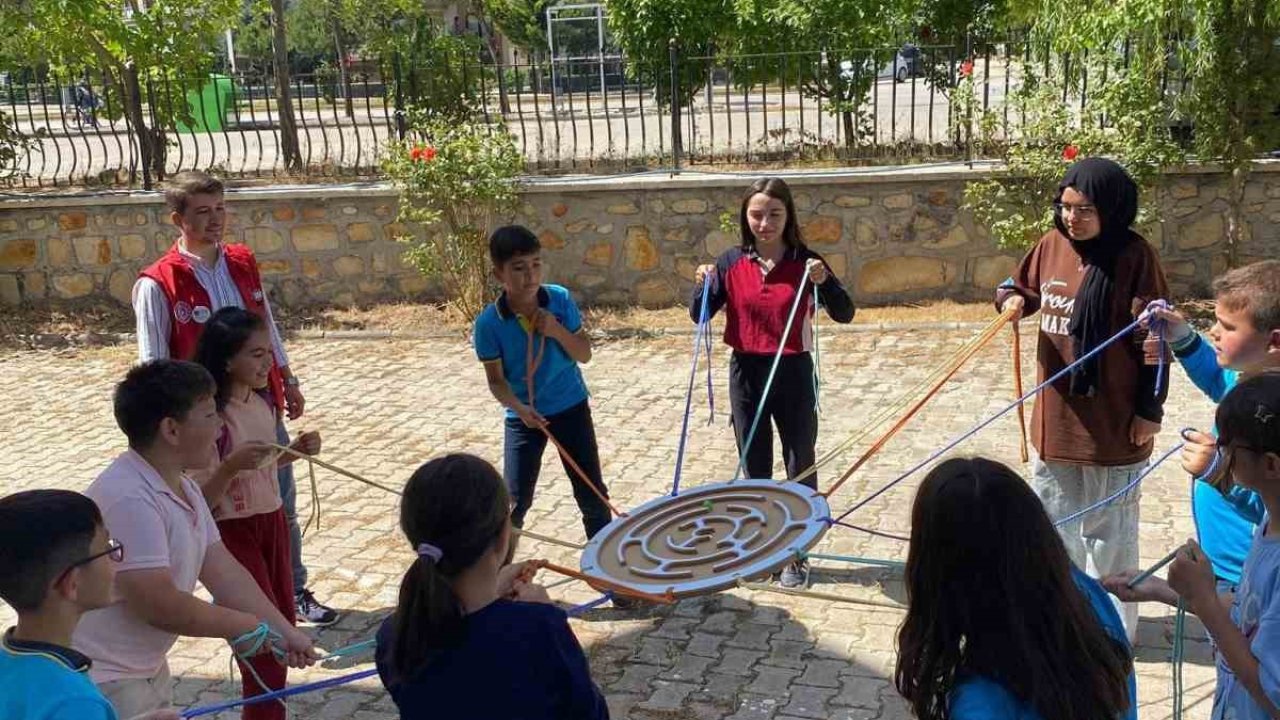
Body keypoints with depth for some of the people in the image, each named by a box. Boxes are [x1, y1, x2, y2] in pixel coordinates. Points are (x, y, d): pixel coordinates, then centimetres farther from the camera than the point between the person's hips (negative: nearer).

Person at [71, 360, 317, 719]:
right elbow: (162, 606, -28)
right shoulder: (128, 499, -28)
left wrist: (284, 632, -2)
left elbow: (223, 571, 4)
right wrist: (241, 625, -14)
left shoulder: (183, 488, 5)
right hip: (97, 681, -9)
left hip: (147, 670, 9)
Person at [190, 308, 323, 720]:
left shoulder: (263, 403, 1)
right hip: (231, 531, -8)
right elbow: (199, 500, -20)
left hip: (271, 520, 8)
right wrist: (230, 466, -35)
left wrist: (295, 451, -1)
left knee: (282, 623, 16)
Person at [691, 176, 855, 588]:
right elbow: (700, 317, 2)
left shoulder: (804, 262, -7)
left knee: (801, 467, 7)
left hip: (794, 373, -2)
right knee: (754, 468, 13)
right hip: (746, 374, 2)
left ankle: (798, 556, 22)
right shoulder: (731, 263, -2)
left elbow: (844, 315, -10)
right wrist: (702, 286, -18)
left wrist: (824, 282, -27)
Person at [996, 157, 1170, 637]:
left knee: (1109, 529, 10)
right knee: (1053, 521, 18)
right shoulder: (1051, 245, -1)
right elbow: (1018, 289, 15)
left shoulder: (1133, 256, -14)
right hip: (1055, 414, 5)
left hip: (1113, 418, -5)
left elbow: (1154, 338, -10)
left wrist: (1150, 409, -9)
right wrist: (1013, 299, -9)